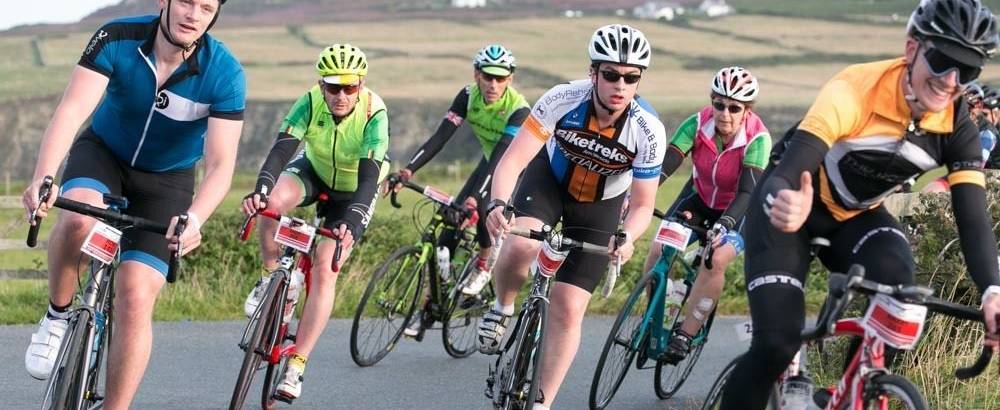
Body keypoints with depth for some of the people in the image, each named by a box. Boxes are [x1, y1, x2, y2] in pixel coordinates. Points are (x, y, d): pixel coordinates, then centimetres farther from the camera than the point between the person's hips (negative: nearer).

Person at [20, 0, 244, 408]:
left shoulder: (224, 73, -24)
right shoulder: (116, 39, -23)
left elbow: (220, 164, -27)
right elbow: (72, 109, -33)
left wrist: (193, 218, -47)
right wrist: (42, 178, -51)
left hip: (166, 180, 0)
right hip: (103, 153, 0)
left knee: (135, 298, -14)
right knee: (79, 219, -35)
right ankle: (57, 317, -8)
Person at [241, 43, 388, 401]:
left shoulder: (374, 115, -32)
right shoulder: (310, 103, -27)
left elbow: (369, 177, -38)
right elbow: (281, 150, -37)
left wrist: (351, 222, -54)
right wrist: (260, 190, -56)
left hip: (353, 191, -2)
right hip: (314, 171, 2)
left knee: (325, 268, -17)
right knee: (272, 203, -32)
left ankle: (296, 367, -13)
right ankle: (271, 277, -5)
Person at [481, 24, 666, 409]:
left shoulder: (648, 131, -29)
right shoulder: (563, 100, -32)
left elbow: (642, 204, -19)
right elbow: (513, 160, -35)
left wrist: (628, 237, -41)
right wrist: (497, 204, -55)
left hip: (600, 205, 0)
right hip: (550, 179, 0)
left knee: (568, 308, -6)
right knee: (520, 246, -32)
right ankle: (502, 309, 1)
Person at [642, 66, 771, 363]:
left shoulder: (757, 139, -28)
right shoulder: (697, 125, -22)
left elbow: (747, 193, -36)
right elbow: (663, 165, -30)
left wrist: (724, 225, -54)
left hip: (739, 211, -3)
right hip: (699, 199, 3)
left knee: (716, 260, -28)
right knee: (658, 252, -15)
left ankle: (685, 335, -17)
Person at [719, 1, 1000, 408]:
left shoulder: (957, 126, -18)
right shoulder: (855, 92, -32)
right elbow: (784, 174, -40)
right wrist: (783, 203, -65)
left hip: (856, 217, 4)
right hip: (792, 210, -4)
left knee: (897, 287, -28)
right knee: (777, 343, -18)